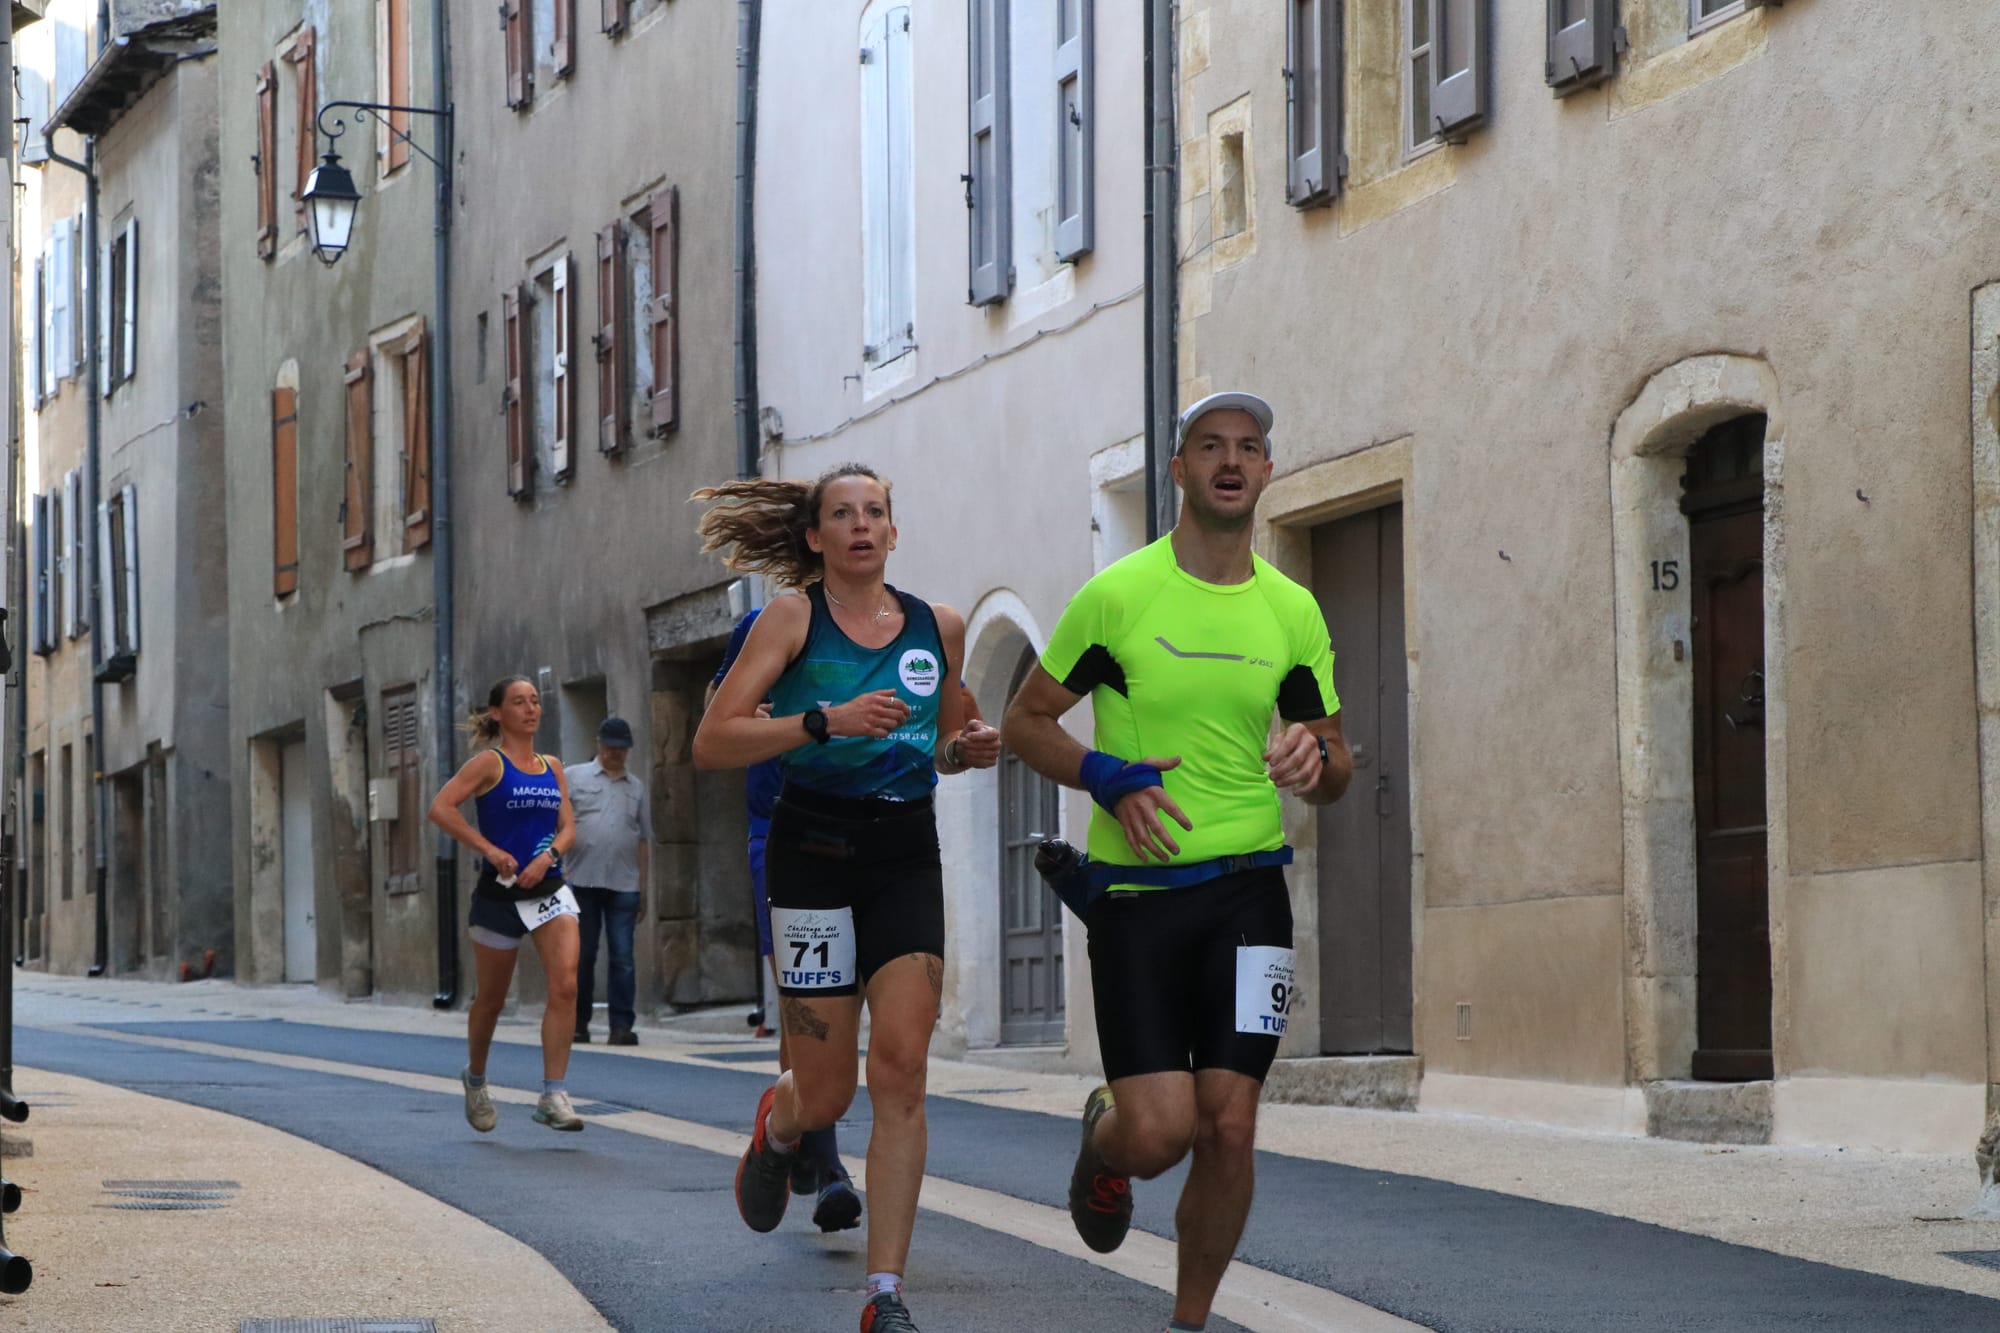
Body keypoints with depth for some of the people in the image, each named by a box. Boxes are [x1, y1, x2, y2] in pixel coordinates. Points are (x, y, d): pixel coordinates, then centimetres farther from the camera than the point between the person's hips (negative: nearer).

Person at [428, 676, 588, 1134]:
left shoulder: (552, 768, 11)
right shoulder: (490, 763, -6)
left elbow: (568, 826, 11)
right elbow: (441, 808, -16)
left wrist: (548, 855, -9)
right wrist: (490, 849, -19)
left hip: (550, 889, 4)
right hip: (500, 893, -4)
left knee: (565, 984, -16)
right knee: (491, 998, 10)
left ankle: (553, 1096, -17)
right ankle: (475, 1078, 37)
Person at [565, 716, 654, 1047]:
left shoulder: (636, 787, 16)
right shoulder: (574, 778, 7)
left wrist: (644, 886, 13)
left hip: (624, 885, 2)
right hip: (582, 881, -2)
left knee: (623, 957, -4)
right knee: (582, 956, 4)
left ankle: (621, 1026, -5)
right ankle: (577, 1024, 11)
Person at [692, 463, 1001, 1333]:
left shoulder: (939, 629, 10)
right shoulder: (794, 618, -1)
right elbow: (712, 744, -8)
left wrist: (966, 749, 3)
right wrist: (824, 721, -19)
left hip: (907, 854, 3)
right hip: (814, 849, -3)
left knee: (901, 1071, -11)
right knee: (826, 1091, 1)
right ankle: (777, 1125, 41)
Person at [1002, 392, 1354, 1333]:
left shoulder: (1292, 612, 6)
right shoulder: (1118, 595, -3)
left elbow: (1335, 778, 14)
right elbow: (1025, 722, 4)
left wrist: (1315, 760, -10)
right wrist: (1108, 781, -13)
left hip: (1248, 892, 3)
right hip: (1136, 893, -2)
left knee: (1229, 1127, -5)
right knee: (1159, 1130, -9)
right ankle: (1101, 1143, 29)